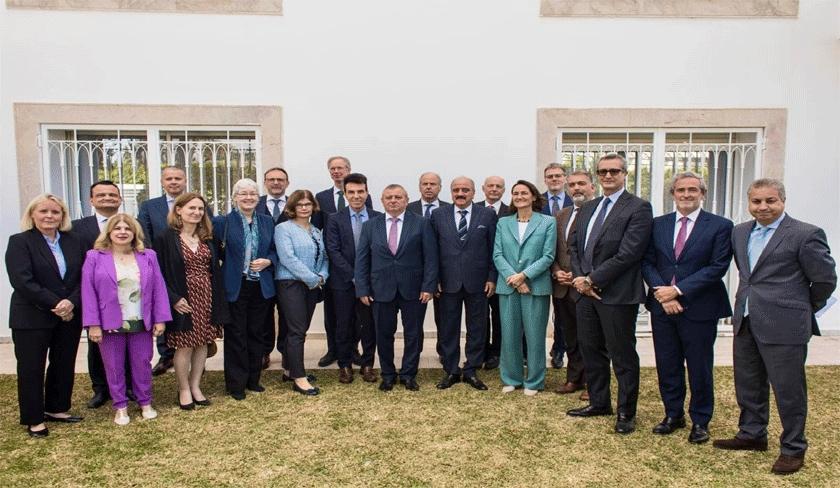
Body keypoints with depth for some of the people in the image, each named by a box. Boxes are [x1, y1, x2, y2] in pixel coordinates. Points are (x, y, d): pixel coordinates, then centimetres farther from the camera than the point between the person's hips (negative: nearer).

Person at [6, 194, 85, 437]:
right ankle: (34, 420, 18)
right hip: (32, 318, -4)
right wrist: (55, 304, -20)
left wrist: (71, 302, -16)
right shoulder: (19, 242, -6)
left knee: (64, 365, 13)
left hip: (70, 315, 4)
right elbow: (22, 281, -17)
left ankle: (56, 409, 29)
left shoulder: (73, 242, 6)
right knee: (31, 368, 5)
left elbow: (84, 277, 1)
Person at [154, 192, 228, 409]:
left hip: (206, 299, 5)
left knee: (202, 343, 9)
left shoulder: (207, 238, 9)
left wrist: (218, 301, 4)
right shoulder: (166, 238, -6)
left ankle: (195, 386, 23)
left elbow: (215, 270, 10)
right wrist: (173, 299, -15)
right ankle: (184, 390, 18)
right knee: (184, 345, 2)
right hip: (182, 300, -5)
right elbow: (159, 273, -7)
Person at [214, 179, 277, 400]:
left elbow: (275, 251, 11)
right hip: (235, 287, -3)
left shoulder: (267, 222, 8)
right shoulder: (223, 222, -3)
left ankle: (253, 379, 26)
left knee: (257, 334, 12)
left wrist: (267, 261, -6)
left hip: (261, 287, 4)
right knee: (235, 336, 4)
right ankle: (236, 383, 17)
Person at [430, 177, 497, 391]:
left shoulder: (487, 215, 1)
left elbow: (493, 249, 1)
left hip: (477, 282, 0)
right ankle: (451, 371, 23)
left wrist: (492, 278, -3)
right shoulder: (438, 215, 3)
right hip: (448, 282, 0)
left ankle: (471, 371, 23)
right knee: (448, 328, 8)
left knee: (476, 328, 9)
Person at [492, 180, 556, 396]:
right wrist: (512, 277, -12)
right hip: (507, 286, 3)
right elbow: (497, 255, 2)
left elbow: (548, 256, -5)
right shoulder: (503, 223, 9)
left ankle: (534, 381, 17)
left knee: (535, 335, 3)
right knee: (509, 335, 8)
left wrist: (524, 275, -14)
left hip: (536, 286, -2)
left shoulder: (548, 222, 2)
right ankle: (511, 378, 22)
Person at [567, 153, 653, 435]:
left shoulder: (638, 208, -8)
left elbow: (628, 253, -17)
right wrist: (580, 278, -4)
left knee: (622, 355, 4)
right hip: (586, 291, 7)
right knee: (591, 350, 15)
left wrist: (592, 279, -15)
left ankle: (626, 412, 19)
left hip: (617, 294, -7)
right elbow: (574, 246, 14)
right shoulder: (587, 208, 15)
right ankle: (598, 403, 32)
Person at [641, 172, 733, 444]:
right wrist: (662, 293, -11)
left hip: (699, 309, -3)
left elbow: (718, 267, -11)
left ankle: (700, 421, 26)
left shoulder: (720, 226, -3)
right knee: (667, 366, 12)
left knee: (700, 368, 8)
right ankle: (673, 415, 29)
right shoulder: (658, 224, 8)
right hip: (662, 307, 3)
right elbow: (647, 262, 4)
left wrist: (678, 290, -16)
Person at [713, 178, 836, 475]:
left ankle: (793, 448, 23)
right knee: (748, 385, 17)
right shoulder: (740, 232, 10)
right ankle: (752, 435, 35)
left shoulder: (805, 235, -10)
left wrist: (804, 310, 6)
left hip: (784, 327, -6)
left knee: (788, 389, 5)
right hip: (745, 323, 7)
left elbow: (825, 280, -5)